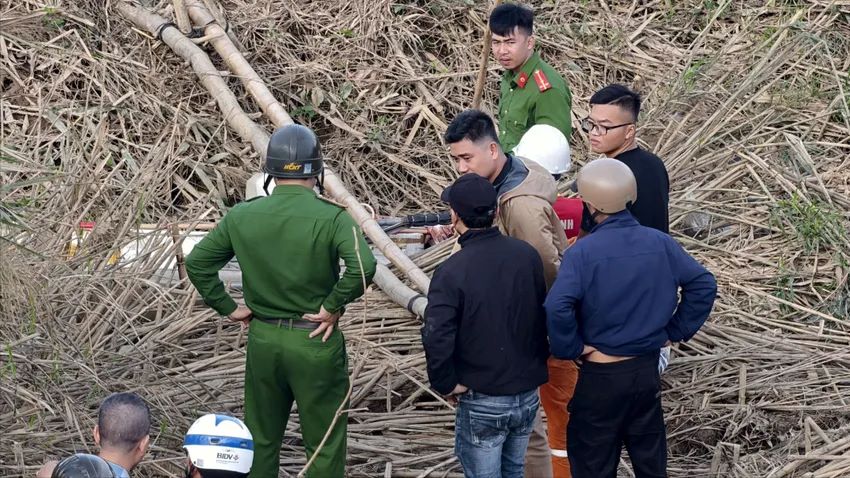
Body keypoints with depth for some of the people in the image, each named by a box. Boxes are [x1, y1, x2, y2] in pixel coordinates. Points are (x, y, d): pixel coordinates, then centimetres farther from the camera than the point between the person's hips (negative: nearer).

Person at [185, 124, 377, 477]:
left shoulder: (241, 216, -2)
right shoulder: (330, 217, -14)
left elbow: (197, 262, 4)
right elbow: (363, 267, -28)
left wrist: (227, 307, 8)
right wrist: (334, 306, -14)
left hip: (262, 340, 4)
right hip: (315, 342, -4)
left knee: (259, 442, 17)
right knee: (324, 447, 7)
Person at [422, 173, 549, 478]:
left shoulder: (451, 272, -20)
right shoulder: (527, 255, -5)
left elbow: (437, 339, -25)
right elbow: (544, 317, 7)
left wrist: (446, 384, -10)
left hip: (483, 401, -5)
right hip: (528, 394, 5)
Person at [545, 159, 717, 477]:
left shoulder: (582, 253, -19)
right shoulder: (660, 243, -4)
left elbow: (557, 308, -31)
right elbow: (703, 284, 2)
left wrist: (570, 348, -16)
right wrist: (676, 330, 8)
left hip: (601, 376, -5)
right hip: (649, 370, 5)